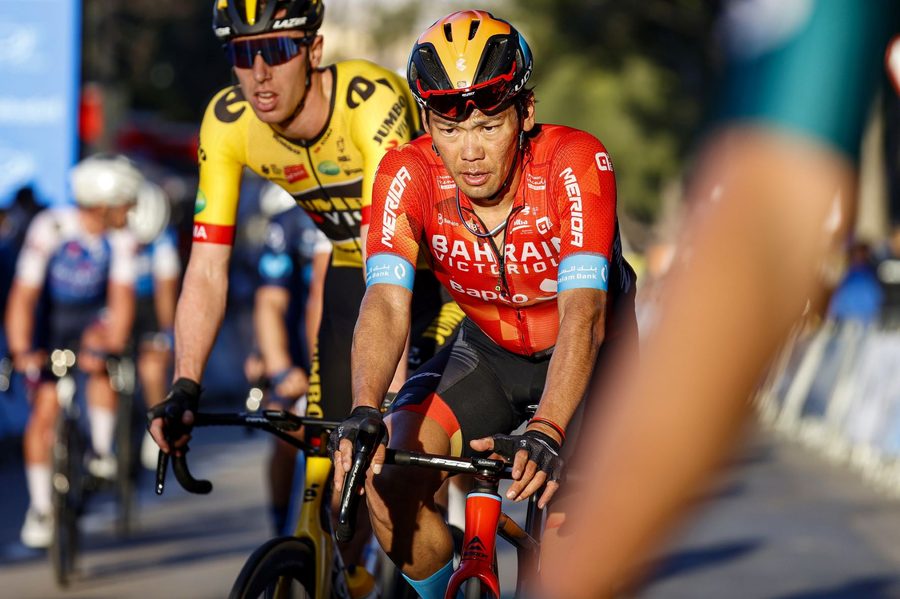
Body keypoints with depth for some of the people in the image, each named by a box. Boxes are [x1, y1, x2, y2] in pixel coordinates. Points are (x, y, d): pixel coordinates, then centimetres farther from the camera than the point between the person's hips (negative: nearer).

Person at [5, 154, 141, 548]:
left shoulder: (120, 237, -20)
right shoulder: (49, 229, -28)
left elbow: (121, 295, -24)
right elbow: (23, 295, -29)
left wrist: (113, 343, -40)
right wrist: (20, 350, -41)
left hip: (92, 317, 1)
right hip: (49, 320, -1)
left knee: (100, 363, -32)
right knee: (44, 408, -9)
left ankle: (101, 452, -16)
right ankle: (39, 509, 2)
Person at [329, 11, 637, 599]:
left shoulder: (576, 163, -31)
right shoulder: (408, 174, -23)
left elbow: (584, 313, -40)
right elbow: (387, 302, -32)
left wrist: (546, 433, -55)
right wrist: (364, 413, -51)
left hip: (587, 356, -3)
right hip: (488, 352, 3)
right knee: (388, 481, -18)